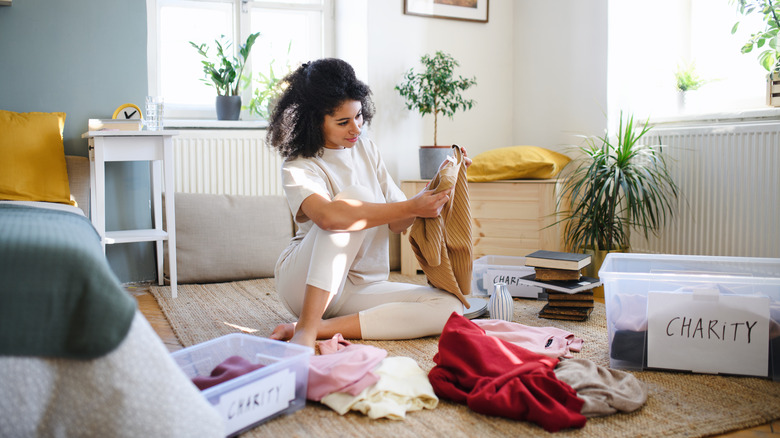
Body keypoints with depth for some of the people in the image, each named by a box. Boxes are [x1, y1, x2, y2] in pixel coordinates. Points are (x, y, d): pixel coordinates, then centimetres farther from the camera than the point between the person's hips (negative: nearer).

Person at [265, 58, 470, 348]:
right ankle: (306, 328, -33)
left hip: (360, 287, 6)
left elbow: (396, 223, 6)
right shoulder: (298, 168, -11)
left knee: (449, 308, -19)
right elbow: (327, 216, -35)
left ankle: (321, 328, -24)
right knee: (356, 194, -29)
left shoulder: (365, 149, 8)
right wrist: (411, 207, -34)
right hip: (303, 282, -5)